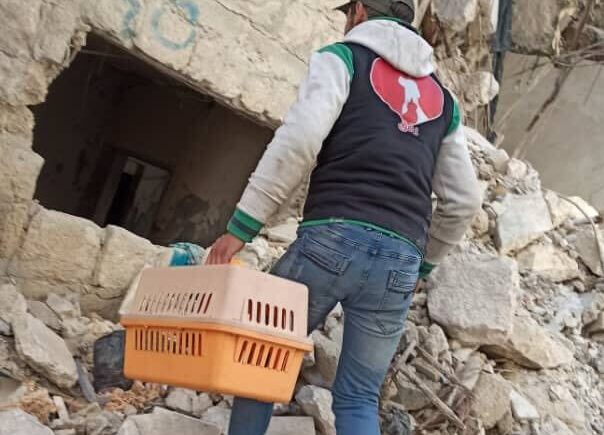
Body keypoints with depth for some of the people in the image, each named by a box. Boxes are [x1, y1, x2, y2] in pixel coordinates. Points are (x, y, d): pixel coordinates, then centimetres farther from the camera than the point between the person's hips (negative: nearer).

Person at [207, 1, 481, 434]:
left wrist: (242, 225, -8)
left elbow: (299, 139, -9)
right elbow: (464, 201, 21)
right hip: (400, 261, 5)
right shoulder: (442, 98, 23)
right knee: (359, 397, 11)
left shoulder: (343, 57, 9)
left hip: (331, 239, -4)